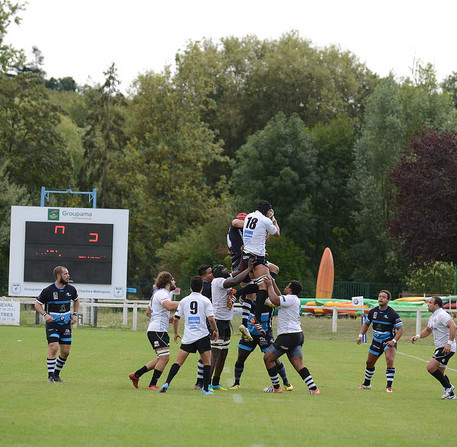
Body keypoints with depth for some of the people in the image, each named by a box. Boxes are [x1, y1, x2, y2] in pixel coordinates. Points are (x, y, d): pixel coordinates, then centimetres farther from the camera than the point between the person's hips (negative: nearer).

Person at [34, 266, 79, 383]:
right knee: (53, 348, -18)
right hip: (52, 323, -4)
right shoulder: (48, 291, -10)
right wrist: (45, 315, -17)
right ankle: (50, 376, -10)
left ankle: (56, 374, 22)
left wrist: (75, 315, 10)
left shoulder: (71, 289, 2)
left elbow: (76, 300, 23)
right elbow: (37, 304, -1)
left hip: (66, 324, 4)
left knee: (65, 352, 3)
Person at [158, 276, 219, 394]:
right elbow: (211, 319, -10)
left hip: (188, 337, 2)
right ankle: (206, 389, 2)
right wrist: (215, 331, 7)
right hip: (202, 335, -2)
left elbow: (176, 319, 8)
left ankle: (166, 384, -8)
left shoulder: (184, 301, 7)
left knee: (179, 362, 4)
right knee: (207, 362, 7)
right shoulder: (205, 300, -2)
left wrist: (176, 333, 23)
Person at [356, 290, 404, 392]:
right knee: (369, 363, 14)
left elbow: (400, 329, -16)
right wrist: (360, 335, 1)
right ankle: (366, 384, 36)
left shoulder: (393, 314, -17)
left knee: (390, 361, -26)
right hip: (376, 341, 5)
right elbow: (366, 324, 14)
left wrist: (394, 341, -29)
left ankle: (389, 386, -20)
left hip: (389, 341, -5)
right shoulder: (373, 311, -1)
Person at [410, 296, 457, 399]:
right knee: (439, 373, 11)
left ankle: (448, 387, -6)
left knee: (430, 367, -18)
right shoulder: (432, 317, 16)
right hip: (439, 348, 10)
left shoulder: (442, 315, -16)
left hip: (446, 348, -10)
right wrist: (418, 336, 12)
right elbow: (428, 330, 30)